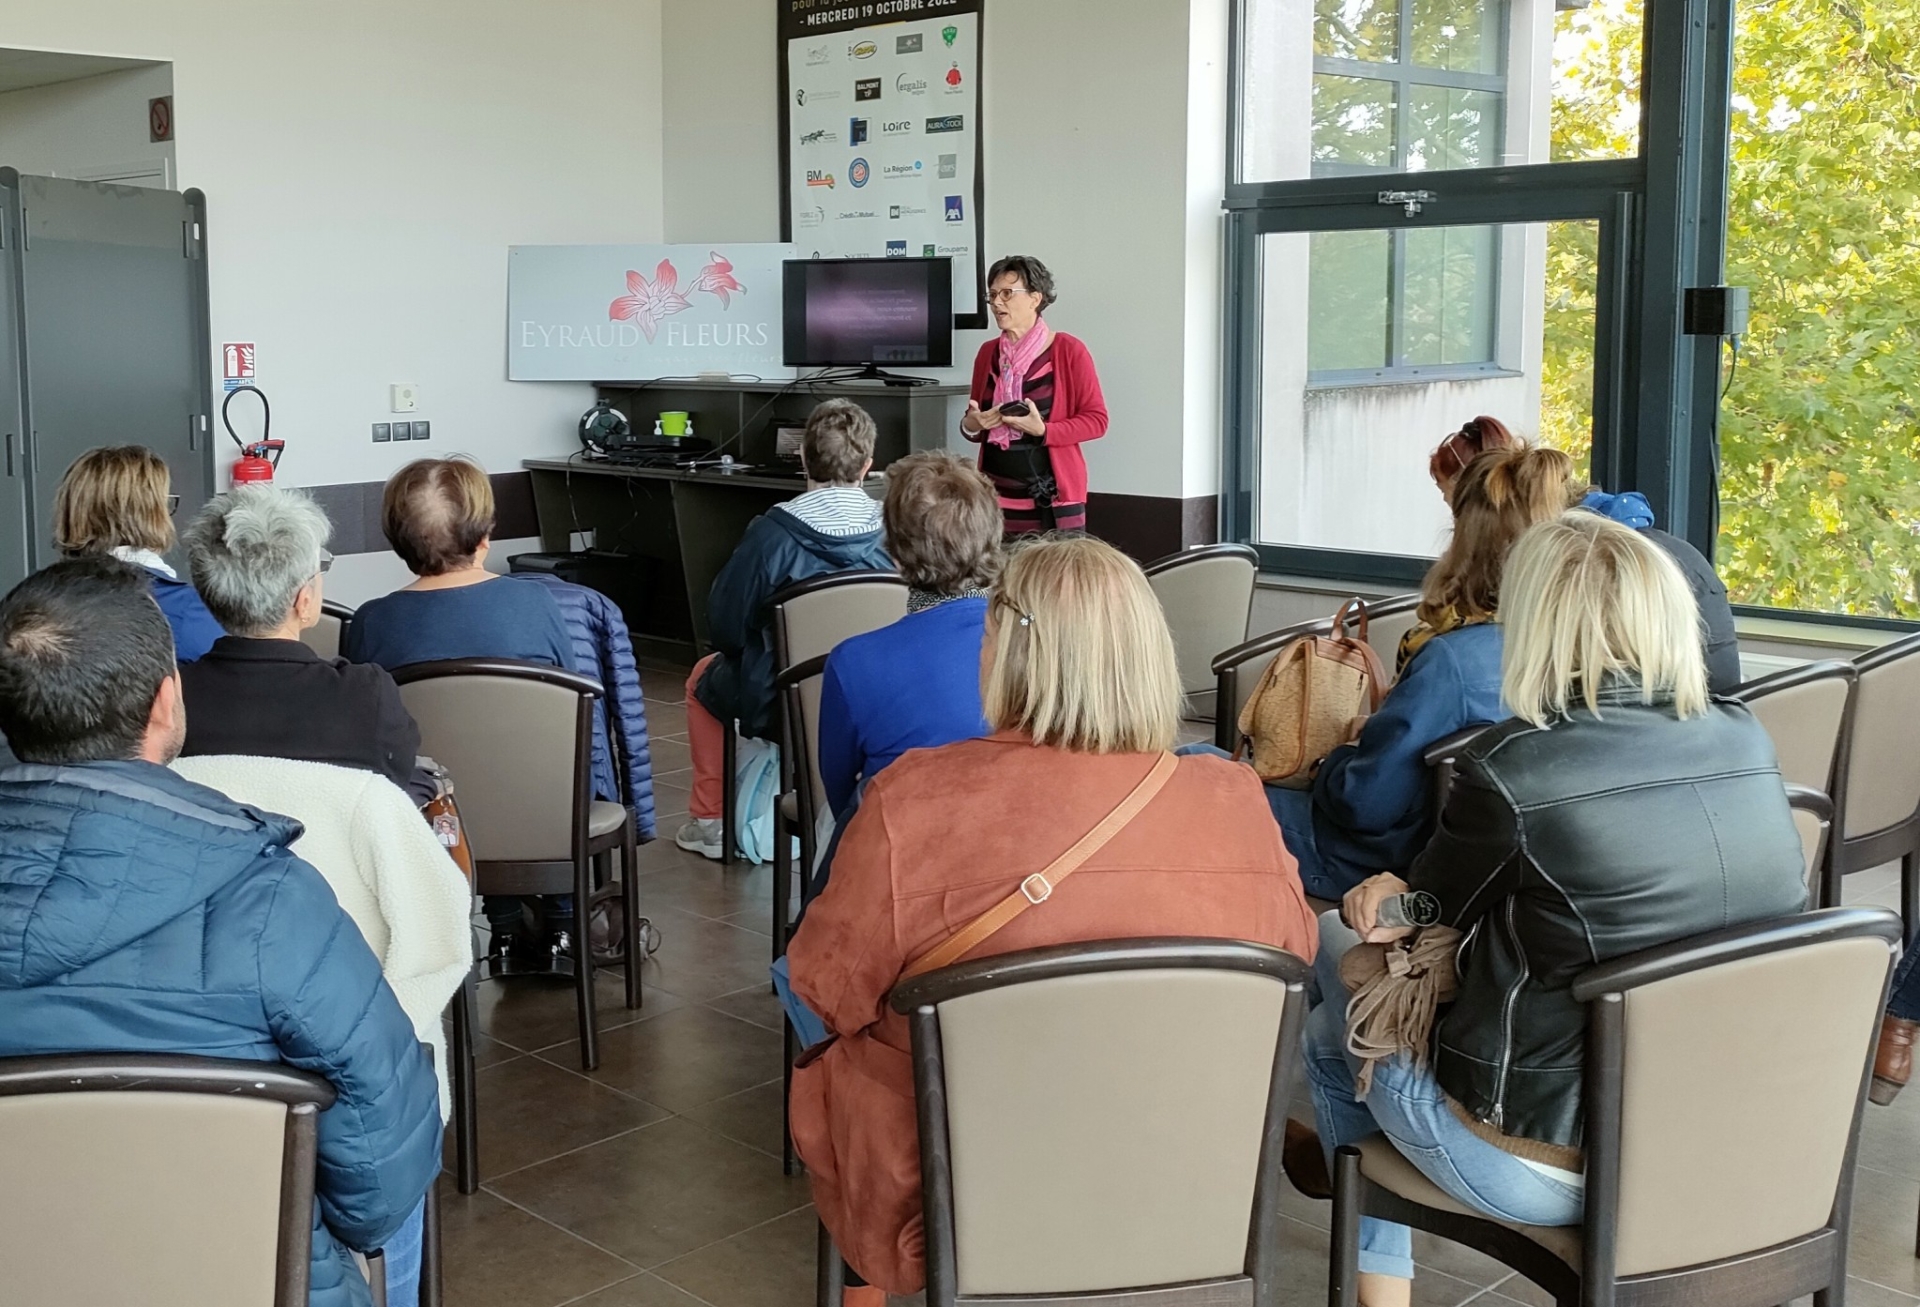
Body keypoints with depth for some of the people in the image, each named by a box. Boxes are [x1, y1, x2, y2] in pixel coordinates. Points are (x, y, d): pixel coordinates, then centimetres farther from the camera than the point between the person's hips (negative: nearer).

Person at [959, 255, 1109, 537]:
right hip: (995, 495, 4)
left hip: (1052, 497, -4)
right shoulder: (988, 353, 11)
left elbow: (1096, 420, -5)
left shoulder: (1068, 350, -3)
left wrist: (1043, 431, -18)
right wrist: (970, 425, -2)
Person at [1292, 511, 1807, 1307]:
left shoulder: (1509, 770, -21)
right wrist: (1409, 892, 7)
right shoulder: (1748, 742, -3)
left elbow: (1428, 914, -2)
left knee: (1333, 1026, 23)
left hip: (1551, 1167, -6)